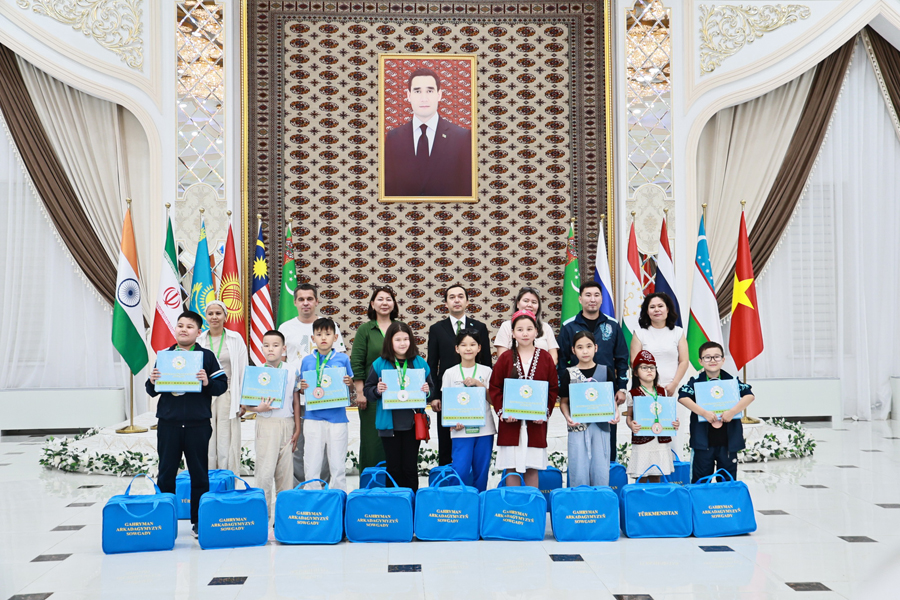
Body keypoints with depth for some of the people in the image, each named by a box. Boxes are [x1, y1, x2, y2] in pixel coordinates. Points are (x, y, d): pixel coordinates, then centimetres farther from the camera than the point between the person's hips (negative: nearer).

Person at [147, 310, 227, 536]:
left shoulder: (206, 356, 3)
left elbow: (222, 384, -1)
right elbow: (152, 391, 12)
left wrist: (207, 383, -20)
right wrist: (152, 382, -9)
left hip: (198, 424, -2)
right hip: (168, 424, 2)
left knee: (199, 474, 6)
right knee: (166, 473, 7)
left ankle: (199, 521, 16)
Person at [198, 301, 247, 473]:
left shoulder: (235, 339, 3)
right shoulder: (199, 340, 7)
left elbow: (243, 370, 4)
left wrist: (243, 401, 0)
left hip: (227, 396, -1)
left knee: (227, 445, -1)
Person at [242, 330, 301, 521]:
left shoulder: (292, 370, 4)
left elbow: (296, 400, 9)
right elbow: (246, 404, 3)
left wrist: (297, 428, 7)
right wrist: (259, 408, -18)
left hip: (287, 424, 2)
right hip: (267, 424, -2)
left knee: (285, 470, 8)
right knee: (265, 470, -6)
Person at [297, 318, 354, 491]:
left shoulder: (343, 359, 4)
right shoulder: (307, 360, 7)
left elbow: (351, 387, 11)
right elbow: (302, 390, 12)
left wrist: (349, 383, -11)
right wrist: (302, 387, -10)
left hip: (337, 417, -1)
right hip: (313, 417, 1)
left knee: (338, 464, 5)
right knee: (312, 464, 5)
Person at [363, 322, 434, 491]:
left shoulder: (420, 363, 5)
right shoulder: (379, 364, 1)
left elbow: (431, 387, 12)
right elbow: (367, 391, 2)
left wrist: (427, 390, -9)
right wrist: (377, 390, -18)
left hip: (412, 423, 1)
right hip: (389, 424, -1)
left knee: (410, 467, 7)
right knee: (394, 467, 6)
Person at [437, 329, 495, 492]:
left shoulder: (486, 371, 7)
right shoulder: (450, 373, 5)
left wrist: (479, 383, -13)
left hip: (484, 429, 1)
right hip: (461, 430, -1)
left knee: (481, 472, 5)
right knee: (460, 472, -10)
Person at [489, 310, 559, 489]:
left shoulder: (545, 358, 5)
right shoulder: (506, 358, 3)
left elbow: (554, 389, 5)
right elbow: (494, 388, 3)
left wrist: (546, 412, -7)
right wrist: (502, 411, -10)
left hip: (536, 423, 0)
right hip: (510, 422, 0)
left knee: (533, 467, 4)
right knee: (511, 467, 2)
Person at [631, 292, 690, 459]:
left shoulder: (678, 332, 11)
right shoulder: (640, 333, 8)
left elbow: (684, 362, 6)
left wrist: (673, 385, -7)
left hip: (673, 391, 1)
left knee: (674, 431, -1)